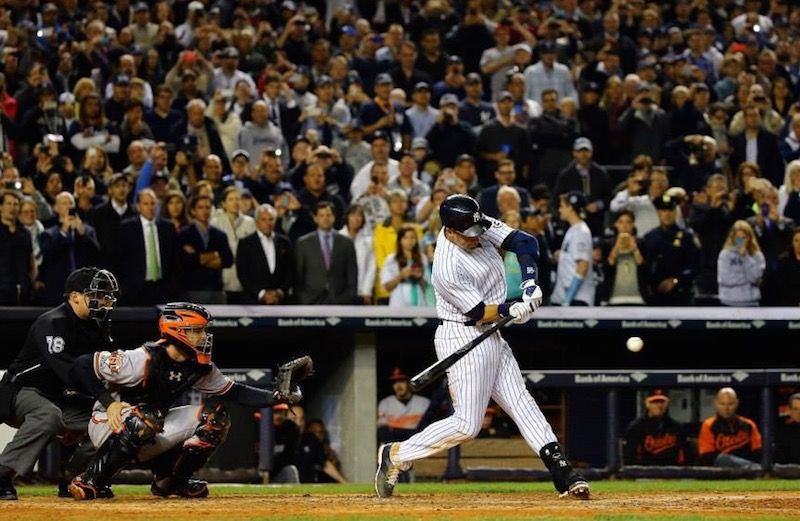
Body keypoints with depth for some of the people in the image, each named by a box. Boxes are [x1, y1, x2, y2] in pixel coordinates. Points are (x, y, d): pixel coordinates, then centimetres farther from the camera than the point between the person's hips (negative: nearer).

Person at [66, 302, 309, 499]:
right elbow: (81, 366, -24)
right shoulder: (143, 360, -26)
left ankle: (170, 481, 4)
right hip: (108, 427, -7)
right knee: (145, 419, -41)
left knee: (215, 417, -5)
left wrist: (278, 396, -10)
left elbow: (234, 393, 3)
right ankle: (90, 482, -27)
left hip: (152, 435, 7)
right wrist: (108, 403, -31)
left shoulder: (200, 368, -4)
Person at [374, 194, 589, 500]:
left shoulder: (479, 228, -3)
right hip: (463, 338, -9)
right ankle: (396, 455, 4)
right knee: (467, 425, -8)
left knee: (521, 403, 4)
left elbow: (525, 242, -3)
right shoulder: (448, 268, -25)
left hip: (490, 337, 9)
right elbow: (480, 313, -20)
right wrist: (513, 310, -34)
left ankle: (563, 474, 2)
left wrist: (530, 283, -17)